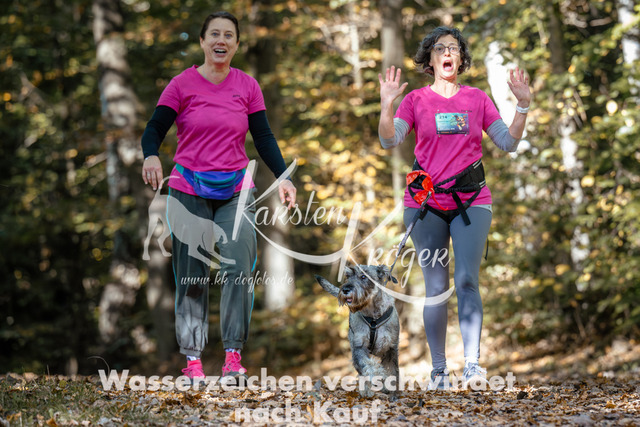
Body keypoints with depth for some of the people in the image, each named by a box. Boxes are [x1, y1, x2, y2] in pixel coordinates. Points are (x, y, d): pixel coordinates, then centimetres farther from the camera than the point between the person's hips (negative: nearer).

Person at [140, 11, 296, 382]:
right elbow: (155, 130, -5)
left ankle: (233, 355, -3)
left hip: (235, 192, 2)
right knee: (192, 276, -1)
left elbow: (264, 138, 6)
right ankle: (193, 358, 6)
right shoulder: (183, 84, -1)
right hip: (189, 191, -1)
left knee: (239, 270, -10)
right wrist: (151, 155, -27)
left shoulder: (248, 86, 6)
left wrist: (283, 178, -7)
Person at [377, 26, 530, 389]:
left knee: (467, 280, -13)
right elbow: (390, 141, -6)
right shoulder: (416, 100, 6)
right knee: (436, 287, 2)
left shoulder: (477, 99, 10)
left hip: (472, 201, 0)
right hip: (426, 203, 0)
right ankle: (439, 370, 7)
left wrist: (523, 105, -7)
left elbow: (508, 143, 5)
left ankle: (472, 363, -16)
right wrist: (387, 105, -20)